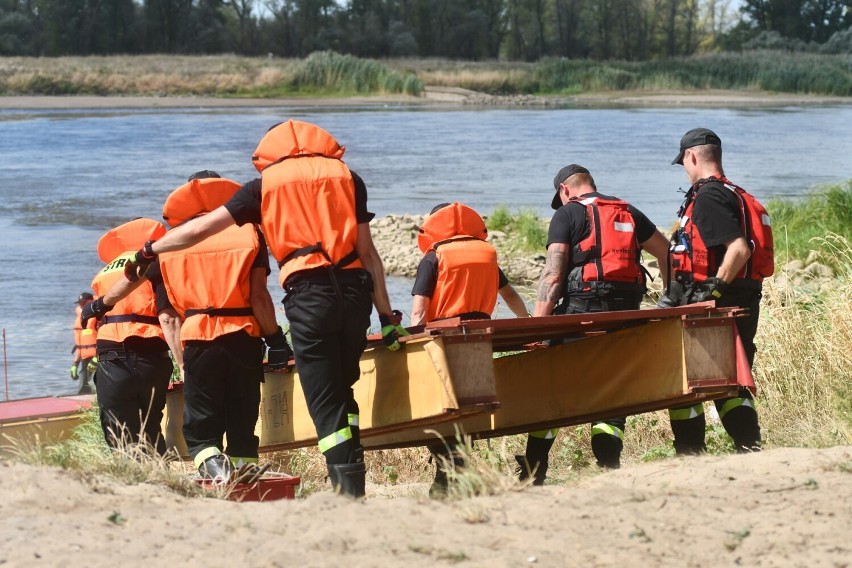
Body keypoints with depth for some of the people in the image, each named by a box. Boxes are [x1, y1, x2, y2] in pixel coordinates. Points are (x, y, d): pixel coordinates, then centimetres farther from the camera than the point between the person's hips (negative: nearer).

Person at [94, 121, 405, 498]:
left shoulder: (265, 185, 12)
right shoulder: (347, 177, 16)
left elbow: (201, 229, 13)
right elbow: (367, 251, 10)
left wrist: (149, 251, 28)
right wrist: (387, 315, 11)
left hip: (308, 294, -3)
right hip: (355, 289, 3)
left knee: (325, 401, 0)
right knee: (343, 387, 19)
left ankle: (349, 492, -7)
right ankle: (353, 477, 13)